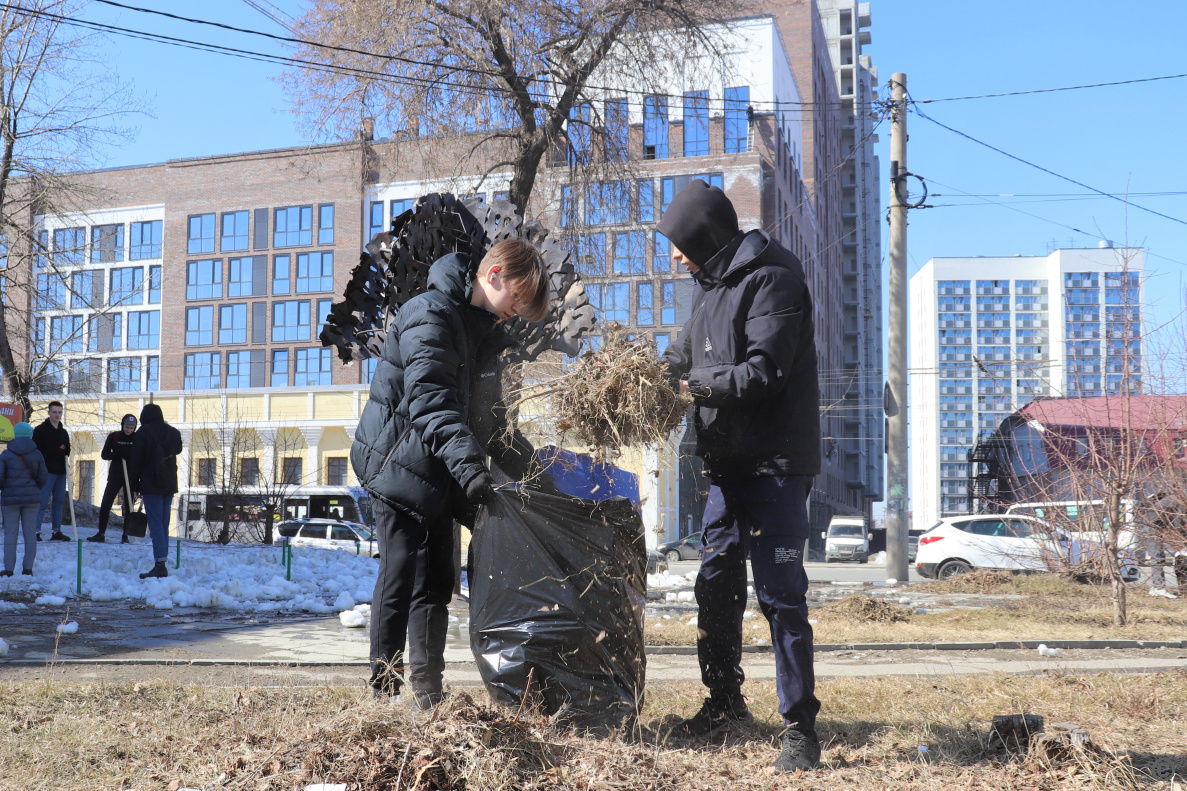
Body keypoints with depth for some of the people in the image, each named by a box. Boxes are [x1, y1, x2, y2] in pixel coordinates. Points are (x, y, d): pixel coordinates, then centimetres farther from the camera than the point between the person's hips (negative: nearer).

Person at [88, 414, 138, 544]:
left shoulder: (137, 438, 1)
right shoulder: (113, 437, 3)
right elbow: (104, 454, 3)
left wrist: (127, 454, -20)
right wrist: (117, 454, -16)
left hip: (131, 476, -1)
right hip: (115, 474, 1)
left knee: (128, 506, 1)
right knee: (105, 504, -5)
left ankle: (126, 535, 7)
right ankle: (101, 534, 1)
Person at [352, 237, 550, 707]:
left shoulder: (475, 323, 14)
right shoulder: (430, 314, -18)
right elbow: (430, 400, -32)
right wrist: (467, 462, -44)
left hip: (437, 475, 9)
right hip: (403, 469, -9)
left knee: (436, 584, 10)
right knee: (401, 582, -6)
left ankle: (428, 699, 18)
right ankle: (384, 694, 3)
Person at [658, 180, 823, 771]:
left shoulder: (770, 279, -12)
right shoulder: (714, 285, 17)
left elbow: (764, 370, -22)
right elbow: (687, 355, 19)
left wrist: (694, 387, -19)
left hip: (774, 465, -9)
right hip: (727, 462, 9)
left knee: (780, 596, -7)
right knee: (715, 585, 16)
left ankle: (800, 728, 1)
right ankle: (725, 701, 33)